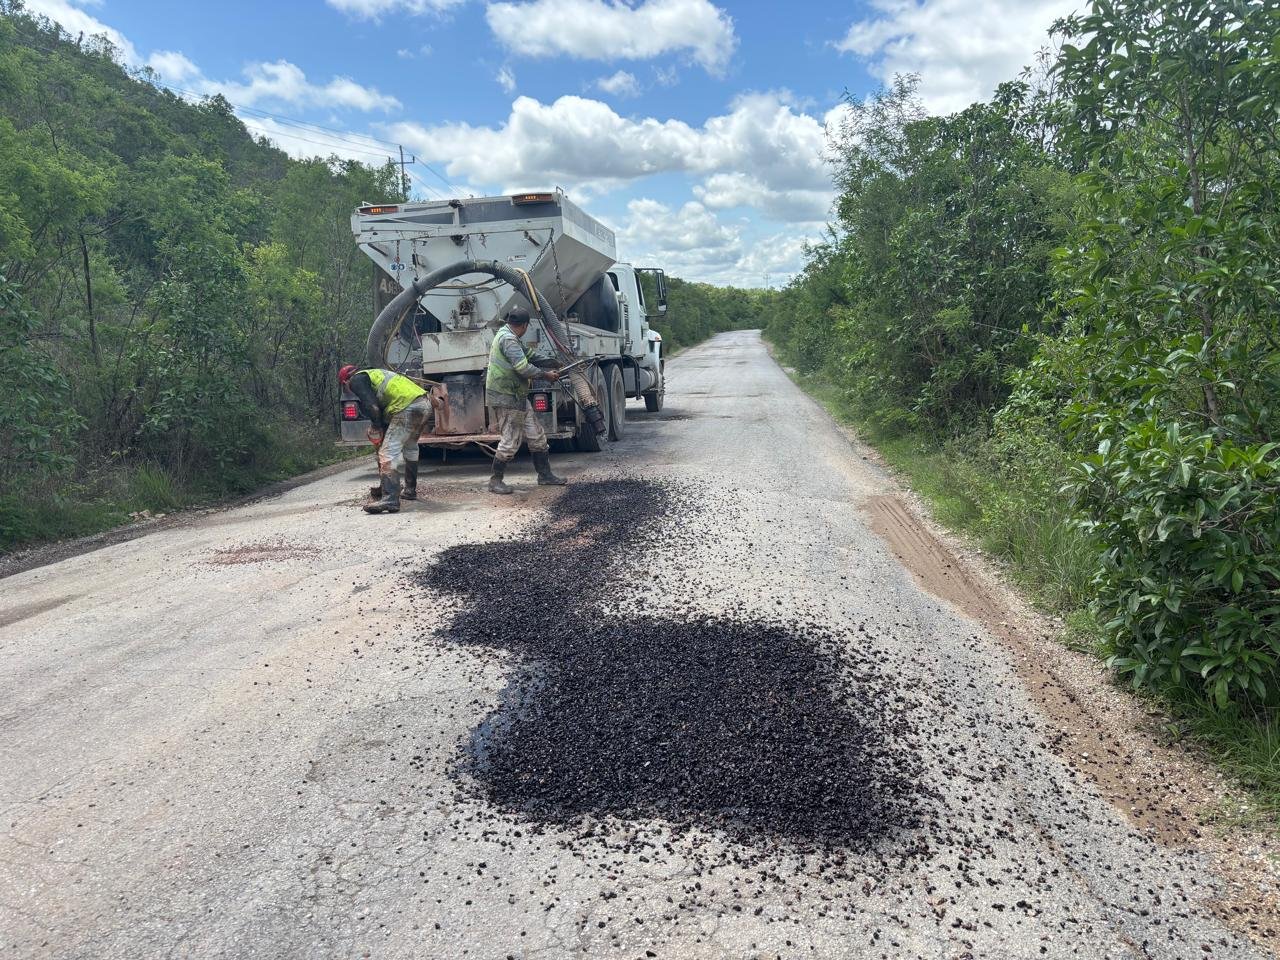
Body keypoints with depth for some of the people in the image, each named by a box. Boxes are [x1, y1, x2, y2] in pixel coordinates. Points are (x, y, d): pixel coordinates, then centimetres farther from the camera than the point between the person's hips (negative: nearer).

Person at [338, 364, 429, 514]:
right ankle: (410, 491, 37)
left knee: (388, 453, -10)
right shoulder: (375, 373, 36)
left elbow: (372, 407, -5)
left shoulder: (356, 379, 8)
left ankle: (390, 500, -20)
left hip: (407, 408, -9)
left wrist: (377, 425, 11)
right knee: (410, 447, 27)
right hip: (425, 403, 9)